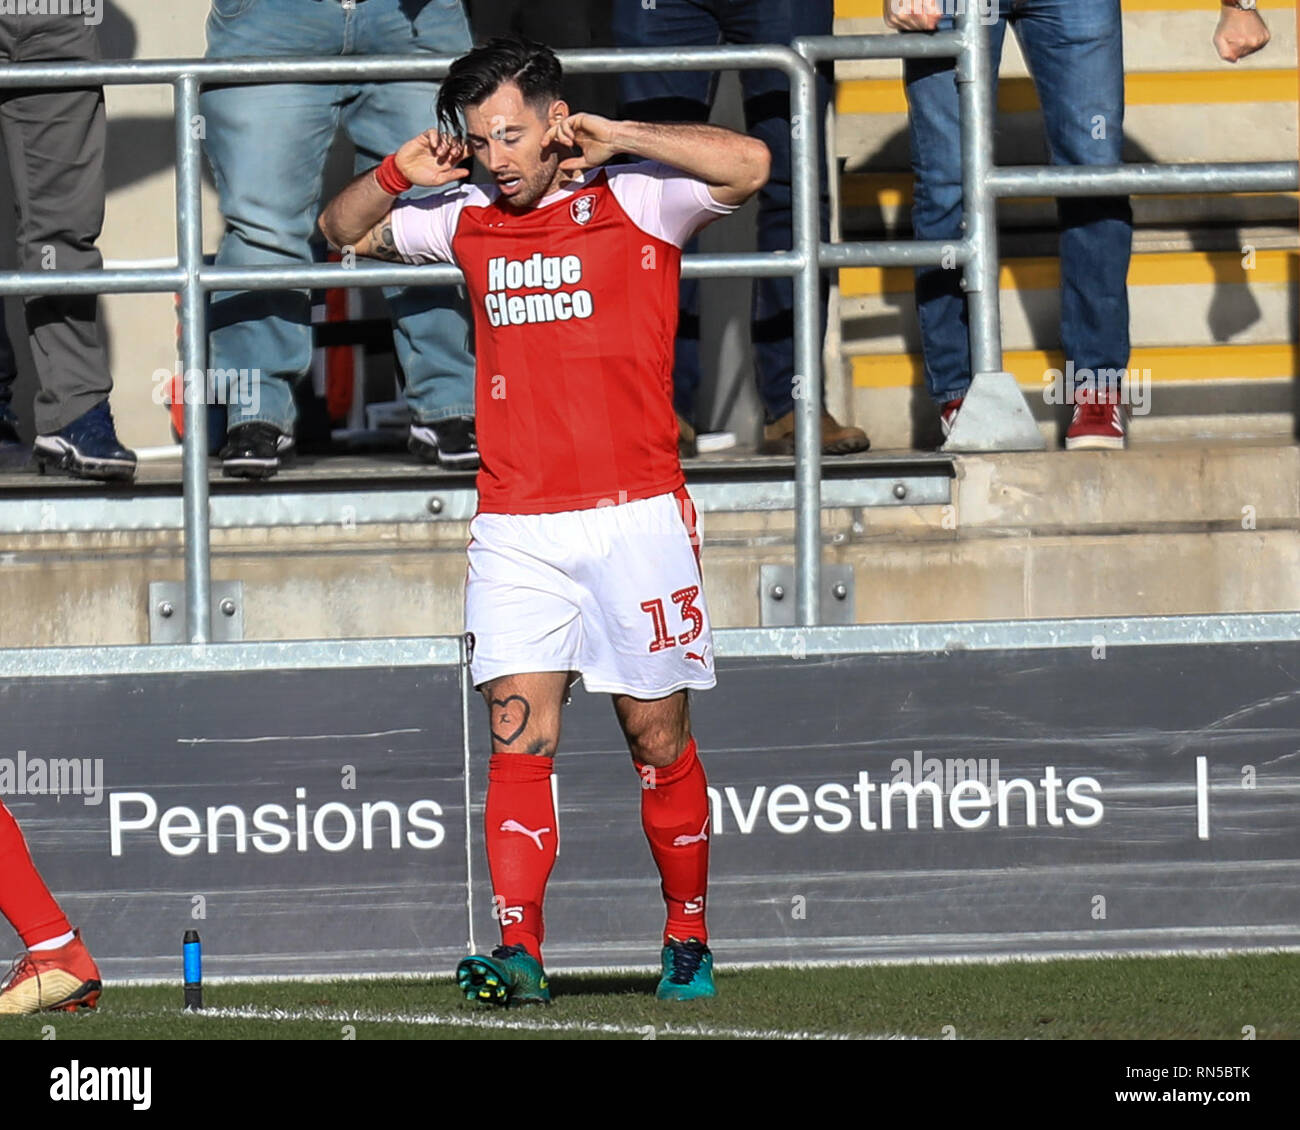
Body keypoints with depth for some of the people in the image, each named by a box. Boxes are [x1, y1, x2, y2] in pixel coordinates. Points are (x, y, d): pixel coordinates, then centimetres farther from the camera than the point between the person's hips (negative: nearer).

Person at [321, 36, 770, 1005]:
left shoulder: (635, 201, -1)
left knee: (658, 737, 4)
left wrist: (615, 138, -13)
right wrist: (399, 175, 6)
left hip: (634, 512, -3)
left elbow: (747, 164, -17)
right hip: (514, 523, 3)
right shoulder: (469, 225, 13)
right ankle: (519, 952, -14)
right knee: (520, 734, -9)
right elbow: (344, 231, 25)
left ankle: (688, 943, 18)